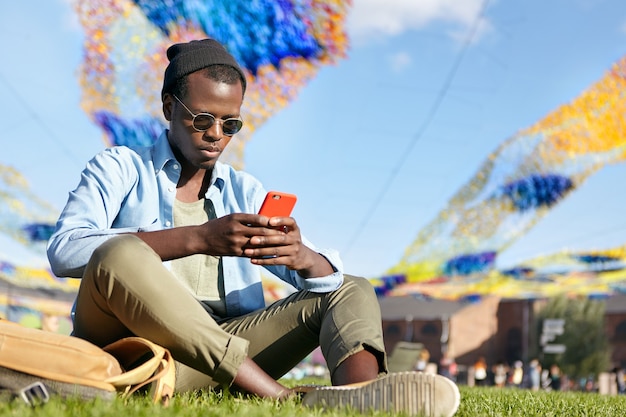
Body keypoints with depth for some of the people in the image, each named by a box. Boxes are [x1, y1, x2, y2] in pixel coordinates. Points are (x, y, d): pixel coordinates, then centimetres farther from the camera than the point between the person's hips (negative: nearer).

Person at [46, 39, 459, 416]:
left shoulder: (244, 191, 21)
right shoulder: (119, 168, 9)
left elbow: (330, 278, 11)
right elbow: (64, 252, -13)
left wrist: (301, 256, -16)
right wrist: (198, 238, -23)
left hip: (220, 358, 5)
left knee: (351, 292, -4)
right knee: (120, 254, -32)